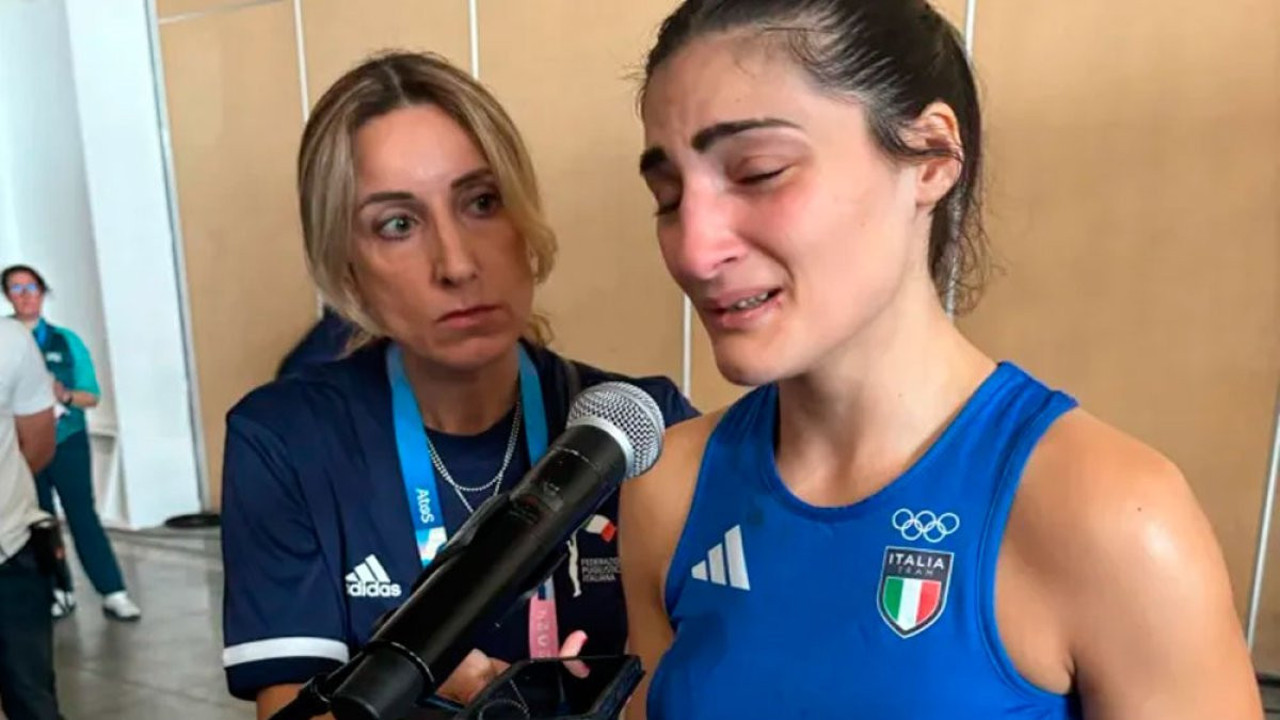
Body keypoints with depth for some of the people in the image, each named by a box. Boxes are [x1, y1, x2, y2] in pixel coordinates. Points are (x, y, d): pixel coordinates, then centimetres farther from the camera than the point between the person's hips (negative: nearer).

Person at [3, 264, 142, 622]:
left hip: (67, 442, -1)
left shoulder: (65, 340, 2)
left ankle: (113, 593, 0)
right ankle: (59, 592, 22)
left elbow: (92, 396, 1)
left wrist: (65, 395, -18)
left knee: (82, 514, -1)